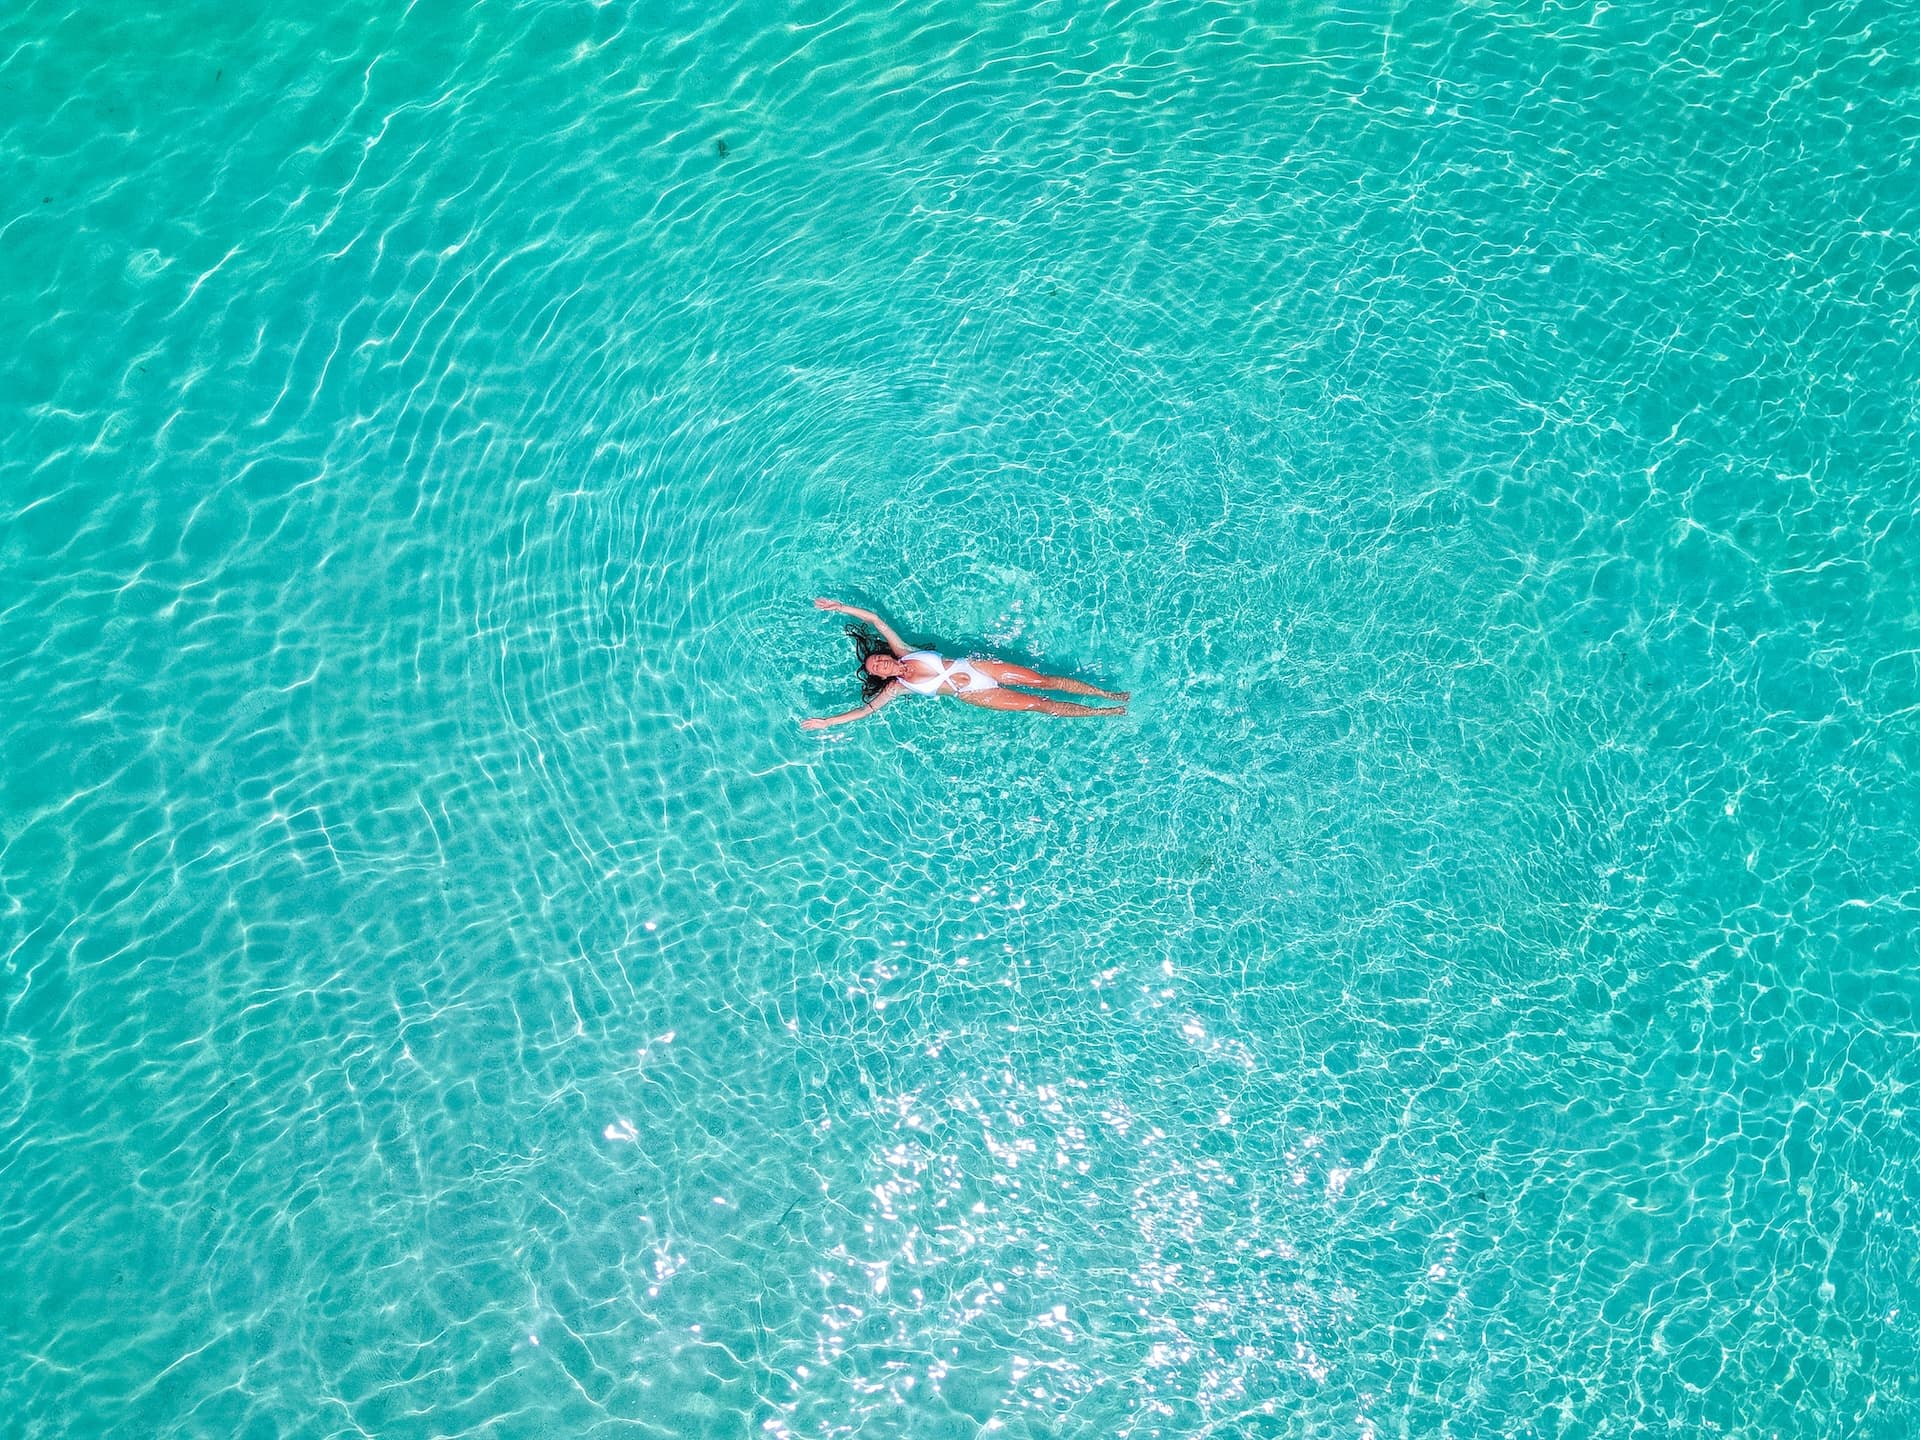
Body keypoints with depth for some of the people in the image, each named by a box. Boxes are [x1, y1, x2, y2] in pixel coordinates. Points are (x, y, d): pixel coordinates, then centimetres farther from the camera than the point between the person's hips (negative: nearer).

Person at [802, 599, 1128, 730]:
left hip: (975, 666, 3)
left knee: (1043, 681, -4)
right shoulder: (896, 688, -6)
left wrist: (840, 607, -3)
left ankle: (1108, 694, 3)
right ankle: (1106, 713, -4)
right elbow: (865, 709, -11)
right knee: (1039, 703, -8)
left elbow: (876, 620, 2)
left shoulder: (902, 652, 2)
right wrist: (825, 721, -15)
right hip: (973, 694, -3)